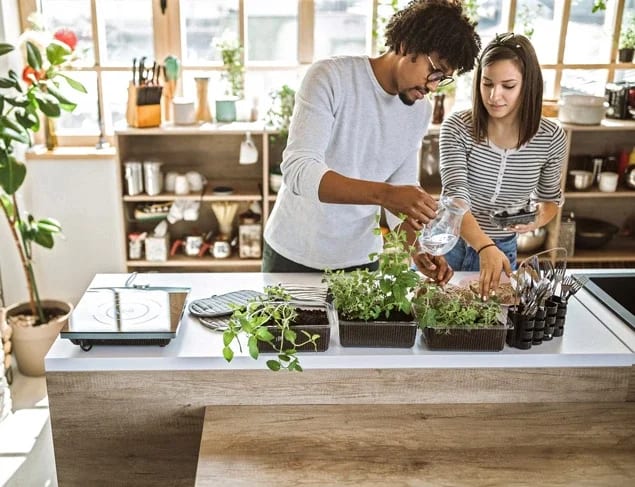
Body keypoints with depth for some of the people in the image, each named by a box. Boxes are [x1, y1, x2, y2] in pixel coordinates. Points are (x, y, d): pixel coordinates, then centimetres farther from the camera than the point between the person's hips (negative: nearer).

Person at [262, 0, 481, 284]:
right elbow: (297, 169, -28)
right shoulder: (330, 78, -18)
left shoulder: (420, 112, 0)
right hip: (293, 253, -4)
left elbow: (403, 188, 5)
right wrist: (383, 194, -40)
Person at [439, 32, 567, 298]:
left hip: (504, 250, 2)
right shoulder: (457, 127, -18)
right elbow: (455, 197, -28)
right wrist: (485, 247, -44)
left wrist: (538, 219, -17)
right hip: (448, 245, -1)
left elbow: (550, 197, 6)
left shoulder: (551, 137, -10)